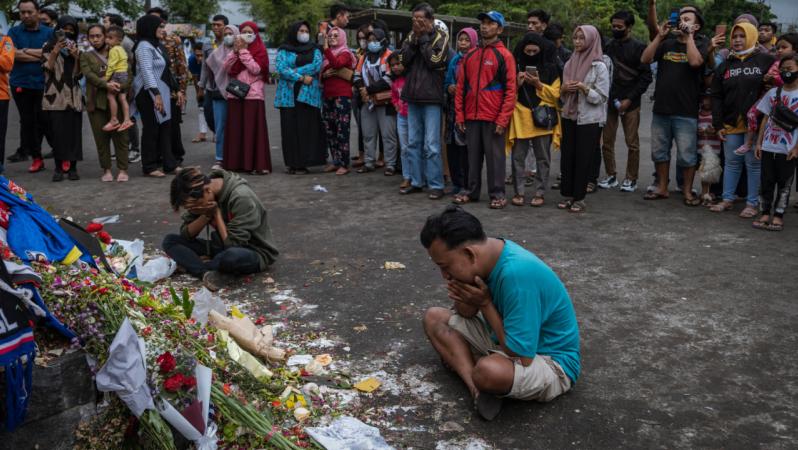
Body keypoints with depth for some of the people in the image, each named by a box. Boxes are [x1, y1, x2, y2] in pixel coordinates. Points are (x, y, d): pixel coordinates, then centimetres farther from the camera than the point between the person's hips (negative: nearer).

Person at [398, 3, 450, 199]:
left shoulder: (440, 37, -1)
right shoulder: (411, 36, 14)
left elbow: (434, 61, -15)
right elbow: (404, 60, 1)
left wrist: (423, 37, -8)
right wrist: (414, 38, -6)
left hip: (431, 97, -6)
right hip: (413, 96, 6)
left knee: (431, 144, -7)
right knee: (413, 142, 8)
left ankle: (436, 185, -2)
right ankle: (416, 181, 17)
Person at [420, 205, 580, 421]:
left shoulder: (517, 274, -33)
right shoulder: (485, 255, -8)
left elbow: (520, 357, -31)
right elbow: (466, 314, 7)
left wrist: (485, 303, -22)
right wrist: (462, 297, -17)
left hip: (551, 362, -9)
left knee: (488, 370, -40)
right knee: (434, 317, 2)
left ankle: (483, 388, -4)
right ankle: (478, 389, -14)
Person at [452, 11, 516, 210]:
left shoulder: (504, 56, -2)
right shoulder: (470, 55, 12)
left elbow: (510, 90, -7)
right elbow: (461, 86, 13)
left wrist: (503, 119, -13)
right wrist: (459, 114, 5)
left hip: (493, 118, -5)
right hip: (471, 117, 5)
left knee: (494, 156, 0)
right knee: (473, 155, 11)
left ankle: (497, 194, 8)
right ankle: (472, 191, 20)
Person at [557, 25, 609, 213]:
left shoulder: (599, 66, -6)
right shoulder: (570, 63, 10)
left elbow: (602, 97, -8)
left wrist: (583, 88, -22)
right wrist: (564, 89, -4)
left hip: (590, 120, -5)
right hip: (569, 117, 5)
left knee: (583, 159, -2)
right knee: (567, 157, 4)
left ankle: (579, 198, 7)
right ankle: (567, 195, 14)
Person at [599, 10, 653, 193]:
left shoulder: (638, 47, -2)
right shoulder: (608, 46, 9)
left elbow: (646, 76, -4)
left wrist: (629, 99, -11)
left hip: (630, 102, -4)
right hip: (609, 101, 4)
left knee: (632, 143, 1)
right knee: (606, 141, 4)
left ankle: (631, 179, 10)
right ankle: (611, 176, 17)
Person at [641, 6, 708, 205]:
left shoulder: (700, 45, 1)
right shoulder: (666, 44, 12)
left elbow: (695, 61, -20)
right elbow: (645, 59, -1)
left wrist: (689, 36, -11)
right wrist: (660, 36, -6)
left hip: (685, 113, -4)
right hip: (661, 109, 4)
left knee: (687, 155, 1)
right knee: (659, 151, 12)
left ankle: (688, 191, 14)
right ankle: (662, 188, 25)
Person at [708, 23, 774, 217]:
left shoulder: (766, 60, 0)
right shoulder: (725, 65, 10)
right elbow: (717, 97, 8)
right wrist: (718, 124, 1)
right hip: (731, 123, 4)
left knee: (753, 163, 2)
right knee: (731, 162, 10)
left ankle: (752, 203, 9)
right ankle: (727, 199, 18)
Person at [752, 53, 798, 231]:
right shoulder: (773, 93, 8)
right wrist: (759, 142, 8)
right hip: (768, 147, 4)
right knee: (766, 181, 7)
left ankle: (778, 216, 9)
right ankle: (766, 214, 15)